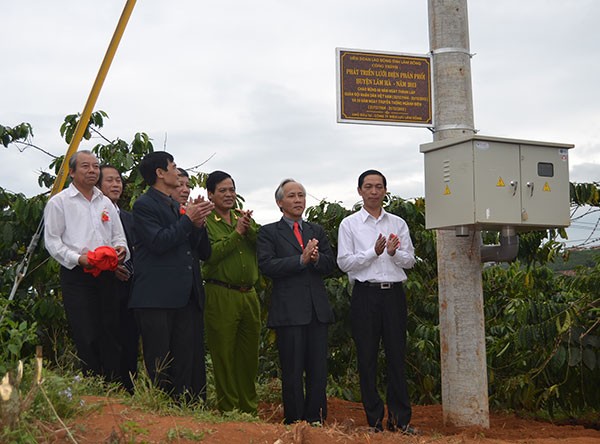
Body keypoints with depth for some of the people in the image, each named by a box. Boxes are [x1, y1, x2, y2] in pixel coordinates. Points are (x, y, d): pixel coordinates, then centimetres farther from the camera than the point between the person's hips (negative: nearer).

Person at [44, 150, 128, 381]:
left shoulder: (105, 202, 17)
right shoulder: (59, 202, 1)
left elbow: (118, 236, 20)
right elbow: (52, 241, -4)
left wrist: (121, 249, -4)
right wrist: (78, 258, -17)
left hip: (105, 275, 5)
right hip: (76, 276, -5)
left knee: (111, 334, 5)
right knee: (86, 338, -5)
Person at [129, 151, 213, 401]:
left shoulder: (179, 207, 21)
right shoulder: (144, 205, -1)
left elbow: (205, 253, 18)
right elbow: (159, 242, -16)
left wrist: (198, 224, 0)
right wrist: (188, 220, -9)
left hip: (187, 299, 7)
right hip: (156, 298, -7)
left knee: (191, 365, 4)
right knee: (159, 368, -2)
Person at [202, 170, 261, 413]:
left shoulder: (244, 217, 13)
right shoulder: (205, 222, -2)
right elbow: (210, 254, -16)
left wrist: (249, 229, -12)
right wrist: (236, 233, -14)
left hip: (249, 295, 5)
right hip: (221, 295, -5)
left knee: (249, 357, 11)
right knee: (224, 356, 2)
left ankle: (249, 409, 22)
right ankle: (228, 410, 11)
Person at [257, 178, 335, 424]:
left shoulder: (317, 231, 18)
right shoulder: (268, 232, 4)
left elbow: (330, 264, 8)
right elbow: (267, 266, -10)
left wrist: (317, 258, -13)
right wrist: (301, 259, -17)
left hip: (318, 309, 4)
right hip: (288, 310, -4)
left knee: (318, 371, 6)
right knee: (292, 372, 0)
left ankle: (316, 421, 15)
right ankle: (295, 423, 9)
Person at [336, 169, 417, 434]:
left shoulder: (398, 224, 11)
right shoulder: (349, 224, 3)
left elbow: (410, 260, 10)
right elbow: (344, 263, -4)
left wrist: (394, 252, -11)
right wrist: (373, 252, -14)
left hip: (394, 293, 2)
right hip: (366, 294, -2)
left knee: (396, 355, 4)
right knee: (367, 357, 3)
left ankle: (400, 419, 12)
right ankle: (374, 419, 12)